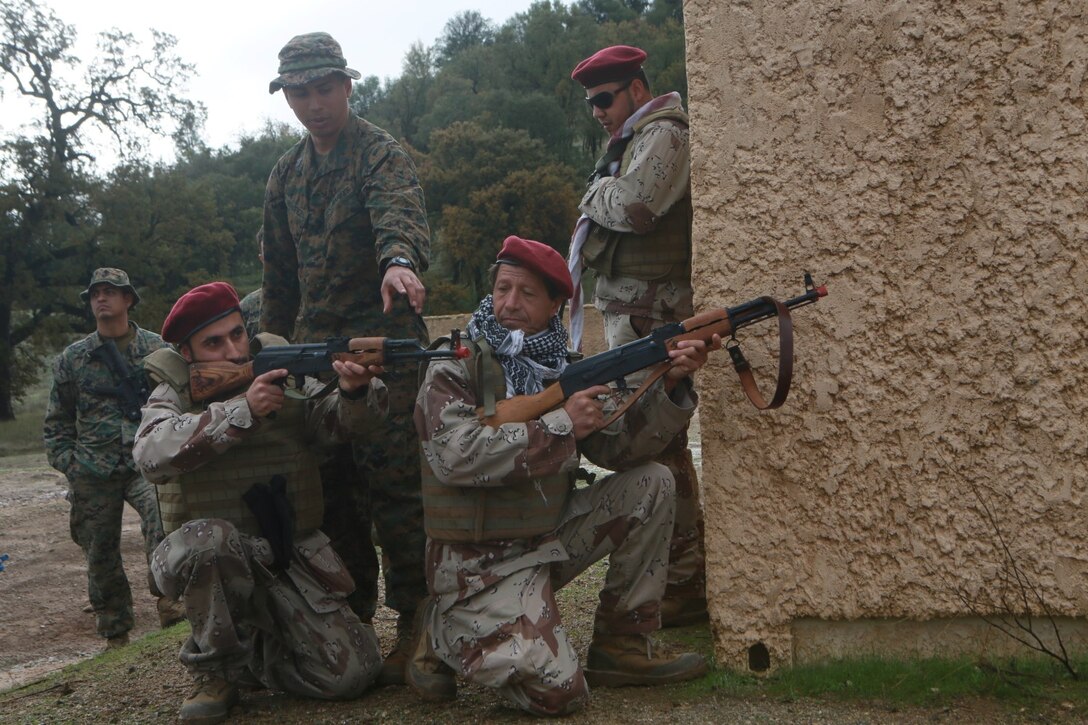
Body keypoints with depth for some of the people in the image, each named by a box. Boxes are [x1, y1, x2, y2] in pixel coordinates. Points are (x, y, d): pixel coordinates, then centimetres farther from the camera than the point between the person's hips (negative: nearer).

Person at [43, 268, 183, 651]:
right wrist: (67, 462, 4)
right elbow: (56, 421, 14)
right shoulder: (73, 358, 10)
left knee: (161, 514, -30)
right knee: (100, 554, 6)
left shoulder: (158, 349, 5)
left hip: (147, 462, -2)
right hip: (94, 474, 2)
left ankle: (168, 598, -21)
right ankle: (114, 635, 20)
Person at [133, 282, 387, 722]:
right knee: (210, 538, -37)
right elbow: (152, 453, -22)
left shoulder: (286, 378, 5)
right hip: (212, 561, -2)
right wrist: (242, 410, -30)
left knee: (349, 674, -13)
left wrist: (356, 391, -33)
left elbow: (340, 421, -9)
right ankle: (213, 668, -11)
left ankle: (249, 652, 17)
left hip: (291, 558, 2)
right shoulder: (173, 395, 0)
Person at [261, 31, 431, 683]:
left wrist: (399, 260, -48)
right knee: (332, 486, 9)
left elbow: (400, 214, -26)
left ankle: (414, 624, 1)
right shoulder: (287, 176, 18)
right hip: (314, 347, 7)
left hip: (384, 342, -7)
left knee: (392, 483, -8)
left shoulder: (381, 154, -4)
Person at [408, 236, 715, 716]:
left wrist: (670, 385, -14)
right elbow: (457, 456, -26)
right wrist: (562, 425, -24)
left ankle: (622, 647, 4)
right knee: (559, 691, -20)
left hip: (548, 539, 7)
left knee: (650, 484, -5)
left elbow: (618, 447, 0)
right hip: (480, 563, -7)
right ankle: (446, 636, 6)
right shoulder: (455, 367, -10)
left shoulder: (562, 368, 8)